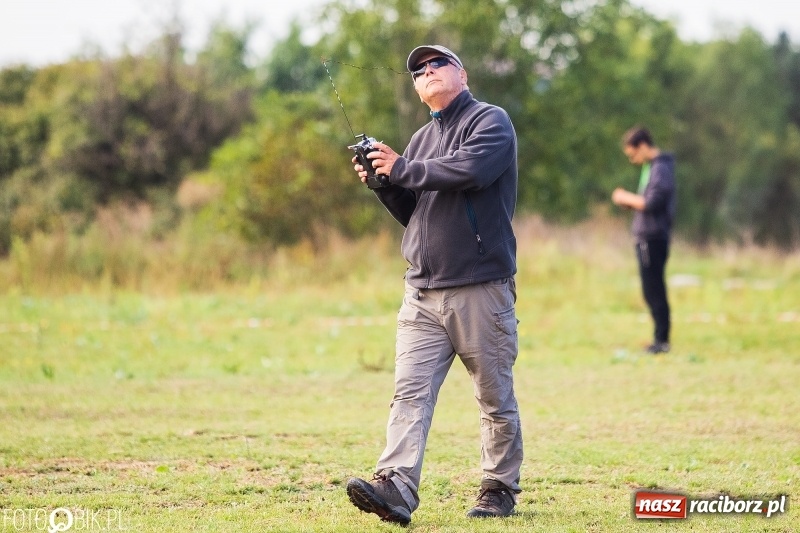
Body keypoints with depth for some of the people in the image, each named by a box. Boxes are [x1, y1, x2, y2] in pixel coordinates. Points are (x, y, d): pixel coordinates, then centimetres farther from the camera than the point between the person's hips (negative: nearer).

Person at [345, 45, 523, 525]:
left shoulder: (490, 121, -1)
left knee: (496, 399, 3)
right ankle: (396, 489, -19)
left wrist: (404, 170, -11)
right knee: (410, 393, -9)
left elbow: (470, 170, -21)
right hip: (423, 291, 6)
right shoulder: (421, 140, 21)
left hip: (481, 289, -6)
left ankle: (500, 489, 14)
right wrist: (384, 184, 5)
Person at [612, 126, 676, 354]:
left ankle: (662, 339, -5)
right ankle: (660, 338, 17)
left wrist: (627, 198, -9)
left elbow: (652, 203, -22)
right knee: (653, 291, 13)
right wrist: (628, 201, 7)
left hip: (652, 238, -10)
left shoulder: (660, 169, -14)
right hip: (648, 238, 10)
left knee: (654, 290, -7)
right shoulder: (651, 167, 17)